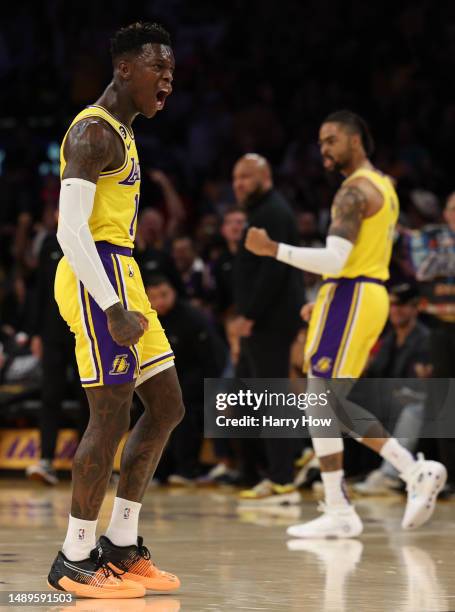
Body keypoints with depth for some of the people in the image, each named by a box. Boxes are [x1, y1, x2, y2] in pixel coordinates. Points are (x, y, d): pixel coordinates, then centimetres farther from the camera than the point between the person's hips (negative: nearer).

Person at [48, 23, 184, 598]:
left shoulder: (119, 133, 19)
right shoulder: (93, 131, -13)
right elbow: (70, 230, -21)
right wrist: (114, 310, -25)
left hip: (120, 279, 10)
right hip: (97, 280, -10)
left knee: (167, 406, 11)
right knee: (111, 417, -9)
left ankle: (120, 544, 16)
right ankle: (74, 560, -1)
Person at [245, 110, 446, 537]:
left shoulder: (355, 191, -14)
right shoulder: (383, 186, 18)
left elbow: (335, 260, -24)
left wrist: (273, 249, -25)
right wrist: (322, 303, 24)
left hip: (350, 295, -10)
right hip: (372, 294, 10)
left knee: (320, 400, -7)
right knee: (336, 405, 14)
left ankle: (338, 513, -7)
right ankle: (417, 473, 9)